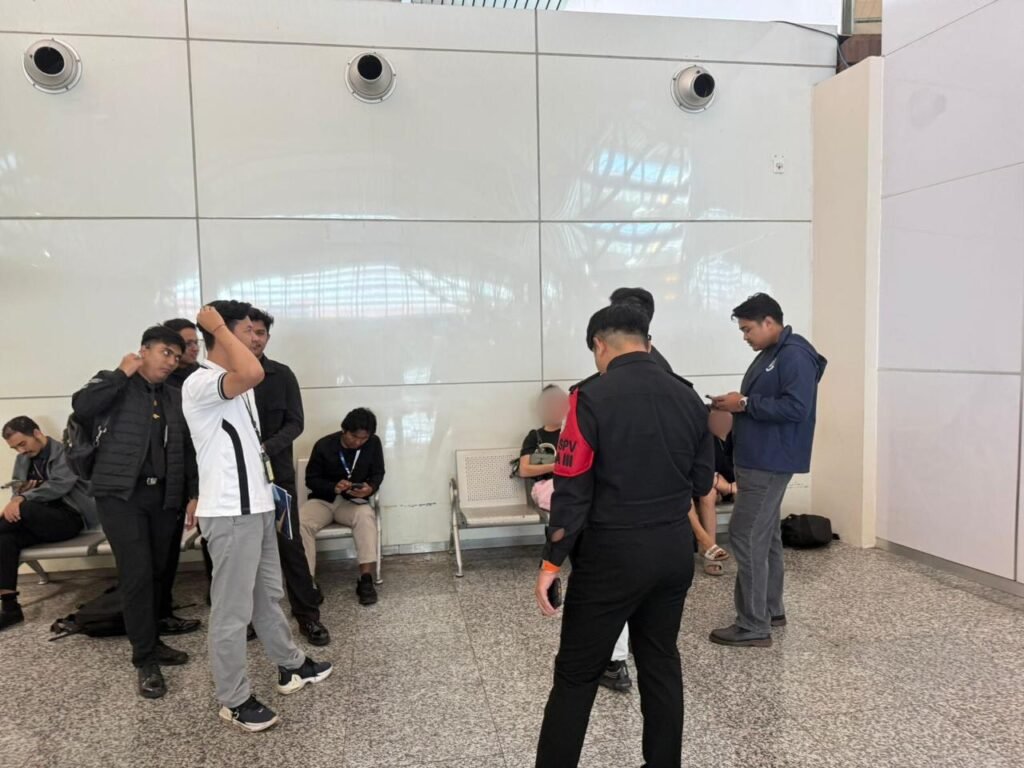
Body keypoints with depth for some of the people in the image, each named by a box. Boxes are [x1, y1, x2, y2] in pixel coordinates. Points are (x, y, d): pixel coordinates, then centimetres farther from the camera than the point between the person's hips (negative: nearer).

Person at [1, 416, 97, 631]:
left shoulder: (64, 452, -6)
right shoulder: (22, 459, 14)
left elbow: (60, 485, -20)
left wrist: (22, 499, -29)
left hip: (70, 518, -6)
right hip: (38, 520, 6)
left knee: (25, 508, -32)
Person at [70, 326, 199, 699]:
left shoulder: (176, 398, 14)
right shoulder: (113, 384, 2)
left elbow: (188, 449, 15)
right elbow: (81, 406, -20)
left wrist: (194, 493, 8)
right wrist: (122, 374, -12)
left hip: (164, 496, 5)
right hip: (121, 494, -5)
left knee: (157, 573, 10)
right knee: (137, 574, -8)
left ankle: (152, 643, 26)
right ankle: (146, 661, 1)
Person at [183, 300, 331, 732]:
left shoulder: (235, 384, 15)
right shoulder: (200, 383, -18)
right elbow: (254, 374, -39)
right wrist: (219, 327, -25)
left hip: (256, 506, 10)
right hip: (230, 514, -10)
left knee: (268, 593, 21)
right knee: (233, 609, 2)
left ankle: (290, 667, 36)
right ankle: (234, 700, 17)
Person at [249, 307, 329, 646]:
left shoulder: (282, 375, 1)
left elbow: (295, 423, -2)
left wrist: (266, 448, -17)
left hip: (277, 472, 0)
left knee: (290, 543, 3)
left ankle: (308, 614, 12)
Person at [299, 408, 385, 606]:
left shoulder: (374, 444, -5)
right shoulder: (324, 445, -10)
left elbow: (378, 474, 4)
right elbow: (311, 480, -3)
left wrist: (370, 488, -20)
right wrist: (334, 487, -22)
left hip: (353, 501, 0)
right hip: (323, 500, 0)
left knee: (366, 516, -34)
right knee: (300, 522, -31)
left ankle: (365, 579, -30)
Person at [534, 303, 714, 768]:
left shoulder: (592, 397, -14)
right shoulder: (688, 397, 3)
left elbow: (572, 491, -15)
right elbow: (702, 482, 10)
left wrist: (551, 563, -8)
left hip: (613, 552, -5)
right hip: (675, 548, 6)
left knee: (576, 674, 7)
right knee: (661, 661, 20)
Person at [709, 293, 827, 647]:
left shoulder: (794, 355, -16)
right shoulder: (770, 354, 15)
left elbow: (795, 408, -25)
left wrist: (745, 403, -20)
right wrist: (738, 405, 4)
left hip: (770, 463, -11)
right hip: (760, 460, 11)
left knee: (746, 536, -8)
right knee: (765, 535, 16)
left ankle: (753, 626, 1)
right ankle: (771, 610, 28)